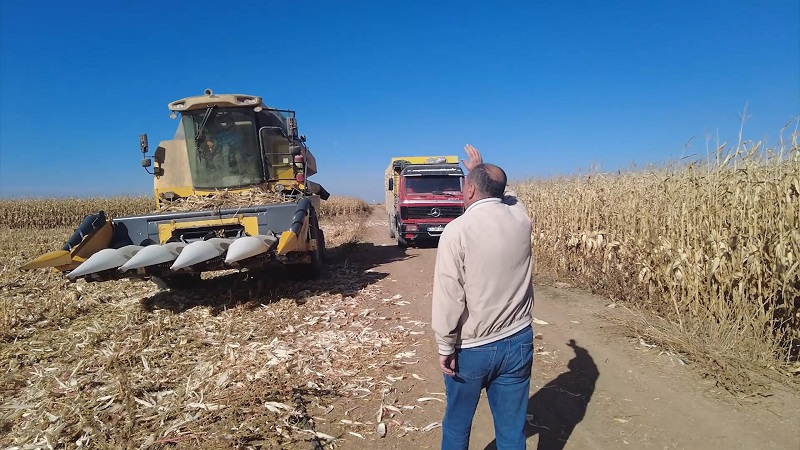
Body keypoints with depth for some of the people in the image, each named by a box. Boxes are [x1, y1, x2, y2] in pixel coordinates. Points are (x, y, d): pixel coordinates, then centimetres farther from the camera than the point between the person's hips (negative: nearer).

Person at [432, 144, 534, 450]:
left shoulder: (457, 230, -19)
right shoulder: (520, 217, -5)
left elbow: (448, 298, -18)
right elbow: (505, 193, 21)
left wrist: (445, 348, -8)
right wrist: (481, 170, 32)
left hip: (471, 348, -4)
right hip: (518, 341, 4)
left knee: (457, 424, 20)